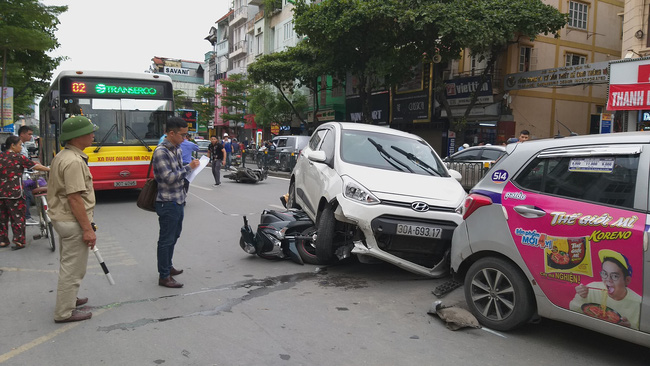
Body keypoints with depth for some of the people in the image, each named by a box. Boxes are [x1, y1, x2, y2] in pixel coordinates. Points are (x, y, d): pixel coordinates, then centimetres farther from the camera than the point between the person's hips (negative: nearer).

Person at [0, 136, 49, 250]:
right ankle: (19, 241, 2)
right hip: (15, 193, -6)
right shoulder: (19, 157, -8)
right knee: (18, 217, 1)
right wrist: (50, 169, 7)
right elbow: (36, 166, -4)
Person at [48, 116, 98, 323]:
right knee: (73, 269, 2)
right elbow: (74, 198, -26)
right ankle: (64, 312, 12)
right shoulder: (74, 161, -23)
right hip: (73, 222, -11)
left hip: (62, 218, 11)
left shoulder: (61, 156, 10)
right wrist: (87, 229, -23)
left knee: (68, 264, 24)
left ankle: (68, 298, 40)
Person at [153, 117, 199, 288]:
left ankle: (168, 266, 36)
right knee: (166, 240, 0)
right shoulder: (161, 152, -18)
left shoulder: (177, 149, 10)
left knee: (173, 237, 20)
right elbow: (169, 178, -23)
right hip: (167, 203, -9)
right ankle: (164, 276, 10)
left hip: (178, 202, 9)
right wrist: (189, 167, -17)